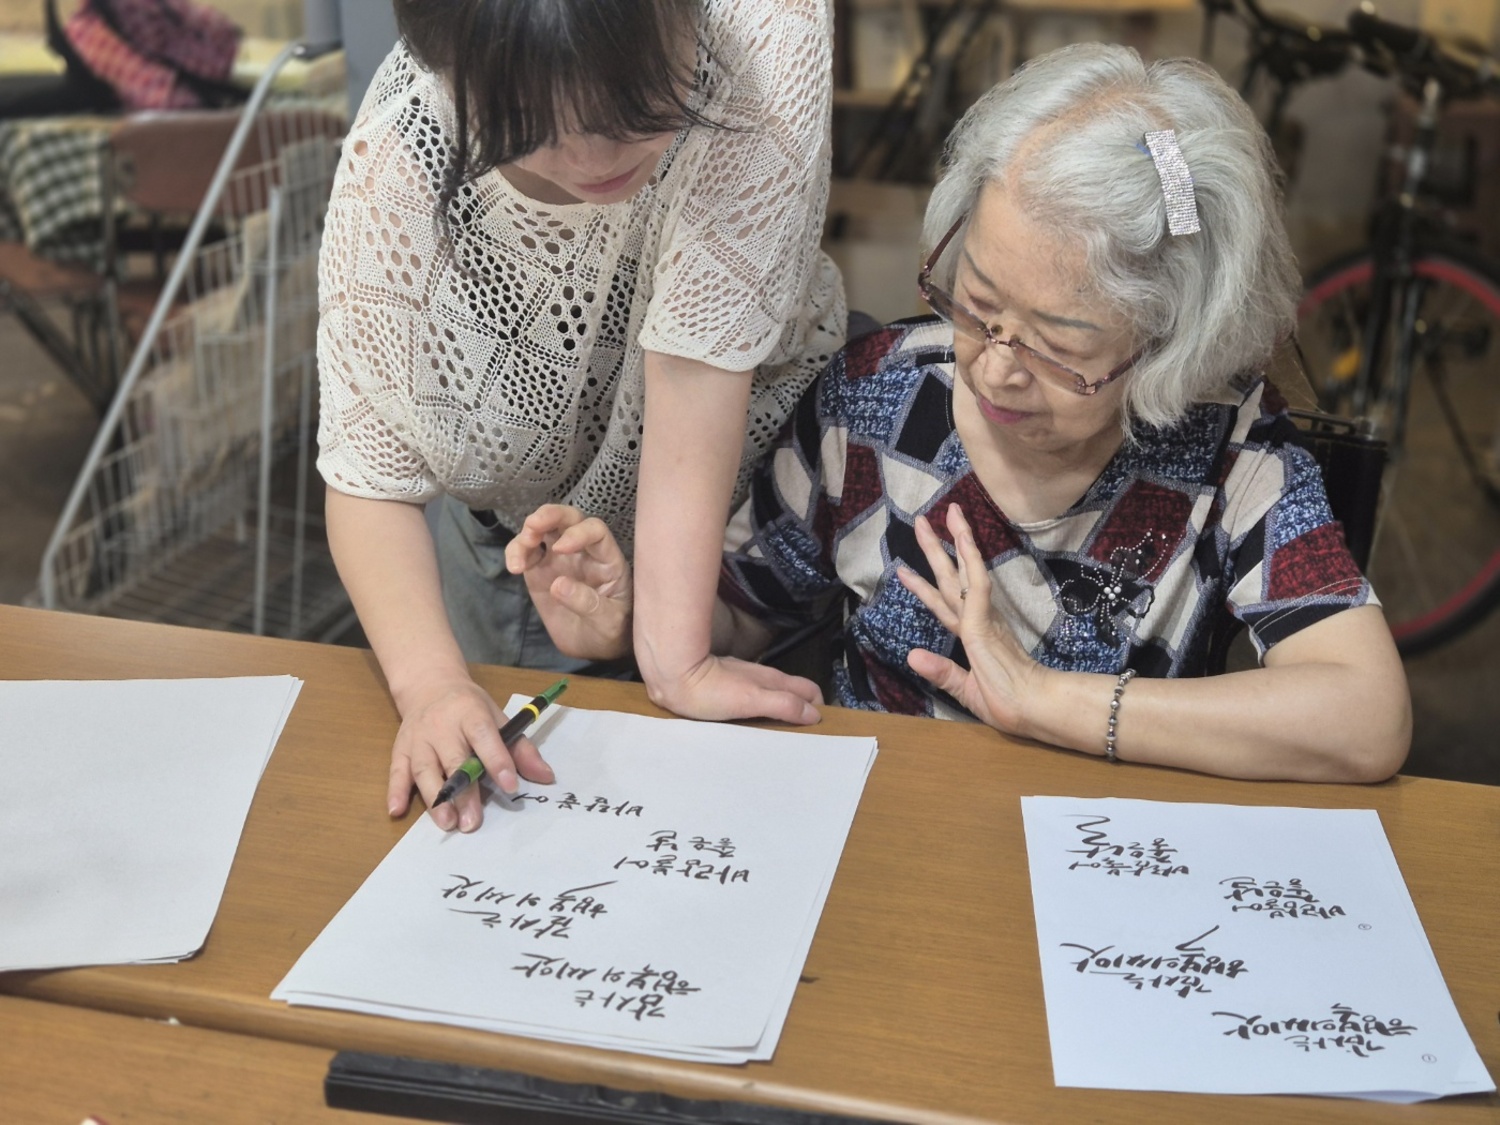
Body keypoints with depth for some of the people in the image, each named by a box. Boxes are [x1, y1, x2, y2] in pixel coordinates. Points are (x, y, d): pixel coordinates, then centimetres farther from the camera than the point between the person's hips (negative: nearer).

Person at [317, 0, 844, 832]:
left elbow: (697, 357, -36)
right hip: (514, 537, 1)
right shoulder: (395, 164, -31)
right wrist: (431, 686, -41)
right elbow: (369, 478, -25)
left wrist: (677, 661, -35)